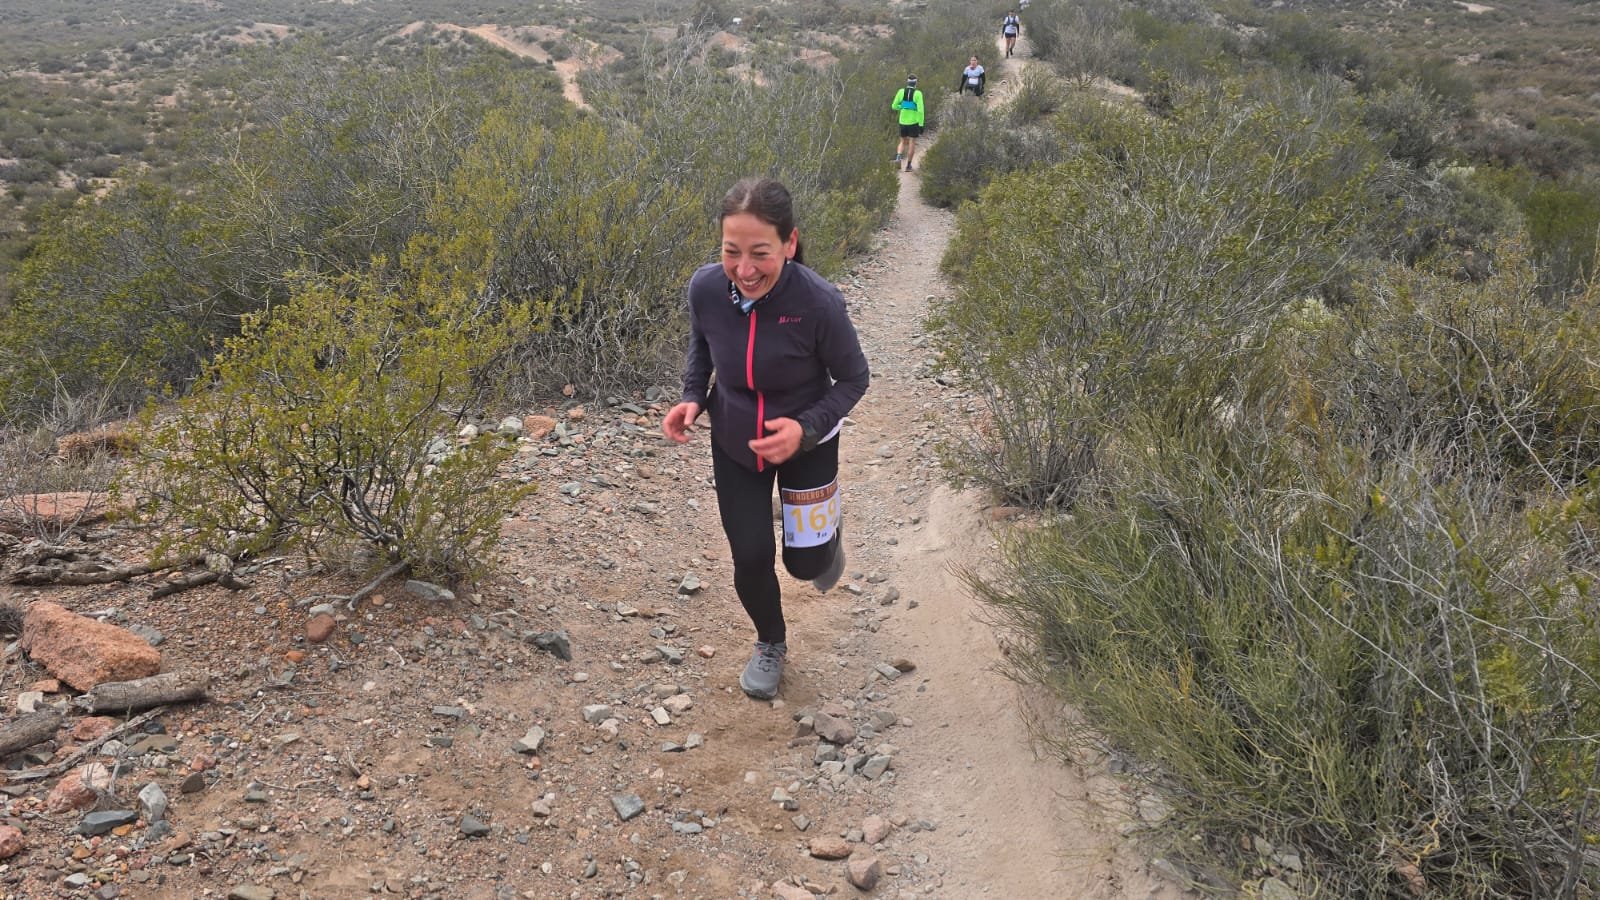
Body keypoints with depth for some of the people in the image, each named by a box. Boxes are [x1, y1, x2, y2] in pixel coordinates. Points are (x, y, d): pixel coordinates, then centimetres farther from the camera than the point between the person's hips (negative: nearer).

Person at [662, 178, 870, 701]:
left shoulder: (818, 302, -33)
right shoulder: (705, 288, -24)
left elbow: (853, 379, -16)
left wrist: (805, 428, -31)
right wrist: (692, 398, -15)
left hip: (805, 443, -2)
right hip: (734, 443, 2)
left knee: (806, 562, 9)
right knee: (750, 558, 6)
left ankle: (825, 531, 49)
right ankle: (771, 644, 38)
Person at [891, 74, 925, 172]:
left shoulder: (901, 91, -2)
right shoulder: (918, 94, -11)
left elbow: (894, 106, 4)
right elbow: (920, 110, -15)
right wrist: (921, 125, -11)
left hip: (903, 122, 3)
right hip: (914, 122, -3)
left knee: (903, 142, 17)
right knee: (912, 143, 11)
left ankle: (898, 158, -12)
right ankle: (908, 165, 12)